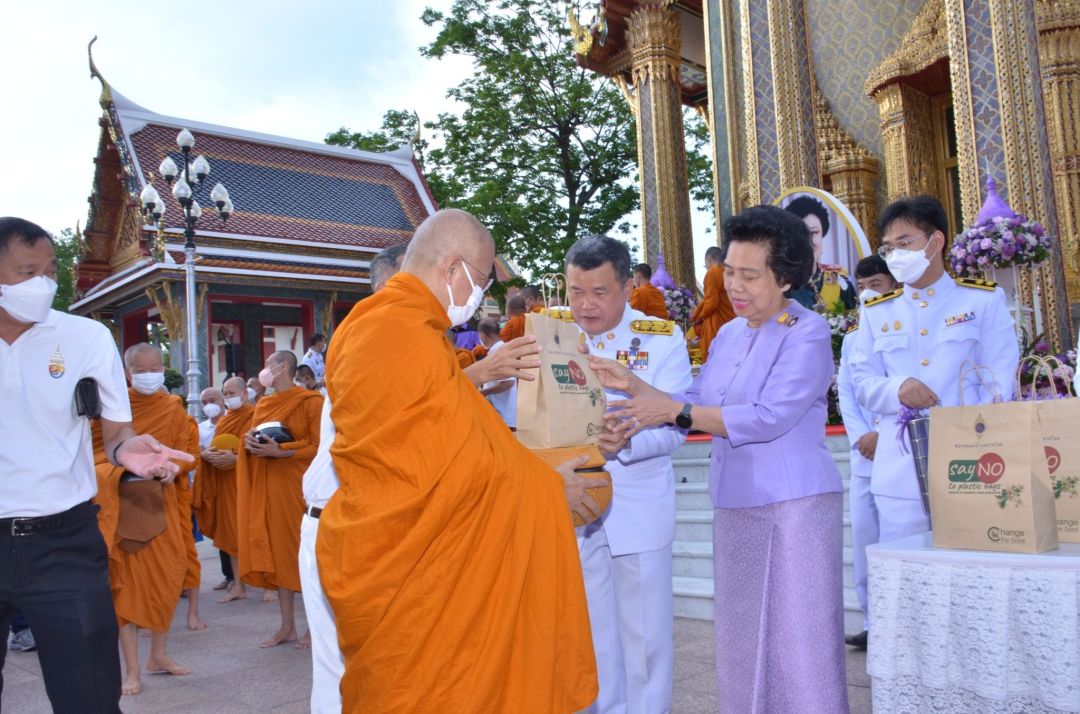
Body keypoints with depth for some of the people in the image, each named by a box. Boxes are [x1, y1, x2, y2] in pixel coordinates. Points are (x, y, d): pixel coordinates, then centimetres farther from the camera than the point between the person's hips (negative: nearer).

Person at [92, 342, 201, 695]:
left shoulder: (174, 408, 6)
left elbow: (188, 452, 7)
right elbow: (94, 455, -1)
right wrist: (124, 469, -16)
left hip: (162, 501, 3)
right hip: (122, 502, -3)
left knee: (169, 574, 3)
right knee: (127, 579, -2)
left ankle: (158, 654, 20)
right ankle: (132, 669, 5)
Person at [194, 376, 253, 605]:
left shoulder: (254, 416, -4)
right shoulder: (224, 420, 20)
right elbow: (211, 447, 16)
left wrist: (235, 458, -28)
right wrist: (206, 454, -7)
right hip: (223, 482, 7)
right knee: (228, 531, 6)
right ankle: (235, 581, 9)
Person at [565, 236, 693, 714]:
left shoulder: (662, 339, -7)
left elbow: (674, 425, -15)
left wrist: (627, 442, -33)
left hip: (637, 509, -2)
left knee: (645, 633, 10)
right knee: (588, 632, 14)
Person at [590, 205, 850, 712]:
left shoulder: (808, 333, -11)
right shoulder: (728, 334, 12)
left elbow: (768, 418, -20)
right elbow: (698, 405, 13)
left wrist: (674, 412, -20)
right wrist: (635, 387, -1)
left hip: (795, 506, -7)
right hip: (735, 507, 7)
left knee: (798, 644, -1)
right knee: (741, 642, 16)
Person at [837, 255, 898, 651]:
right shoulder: (851, 340, 19)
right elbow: (845, 392, 10)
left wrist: (883, 434, -16)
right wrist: (861, 436, -6)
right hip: (864, 455, 5)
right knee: (864, 539, 6)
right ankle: (873, 623, 14)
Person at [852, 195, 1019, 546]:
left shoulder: (985, 300, 6)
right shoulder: (875, 312, 12)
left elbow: (1000, 384, 0)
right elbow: (862, 385, 8)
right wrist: (898, 388, -15)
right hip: (900, 475, 2)